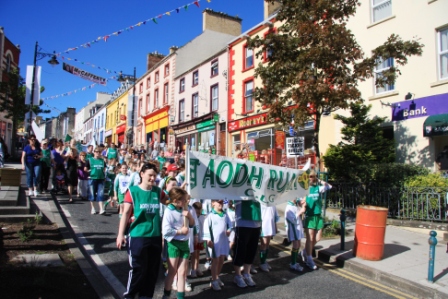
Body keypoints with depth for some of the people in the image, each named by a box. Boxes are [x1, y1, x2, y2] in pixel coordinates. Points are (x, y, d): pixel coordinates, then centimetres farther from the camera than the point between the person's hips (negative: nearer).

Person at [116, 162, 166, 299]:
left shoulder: (158, 191, 4)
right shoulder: (132, 191, -7)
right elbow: (126, 213, -7)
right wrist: (120, 234, -11)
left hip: (156, 236, 4)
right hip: (137, 236, -4)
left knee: (152, 270, 11)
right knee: (138, 269, 1)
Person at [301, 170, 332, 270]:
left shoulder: (319, 188, 5)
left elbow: (329, 186, -8)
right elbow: (301, 202, -1)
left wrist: (319, 180, -4)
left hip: (318, 216, 4)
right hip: (309, 216, -4)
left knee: (317, 238, 9)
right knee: (310, 238, 0)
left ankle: (305, 252, 32)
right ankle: (309, 259, 15)